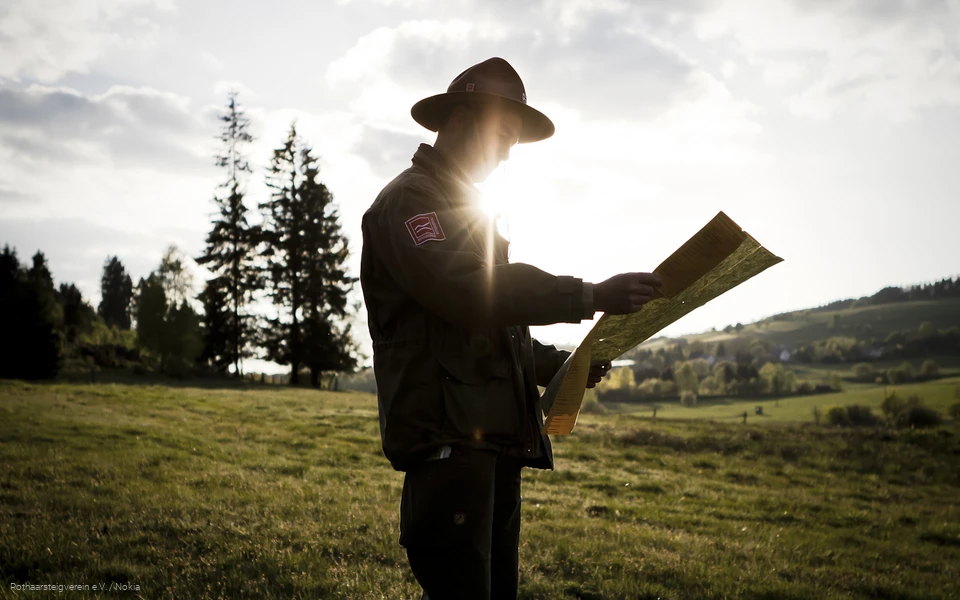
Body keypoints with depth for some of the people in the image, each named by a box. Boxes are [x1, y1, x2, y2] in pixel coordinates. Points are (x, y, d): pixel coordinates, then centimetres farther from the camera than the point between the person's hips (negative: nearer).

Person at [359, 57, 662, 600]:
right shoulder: (408, 200, -4)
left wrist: (563, 365, 14)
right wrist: (591, 297, -22)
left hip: (498, 437, 9)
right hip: (449, 437, -9)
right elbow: (466, 291, -21)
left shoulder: (470, 208, 26)